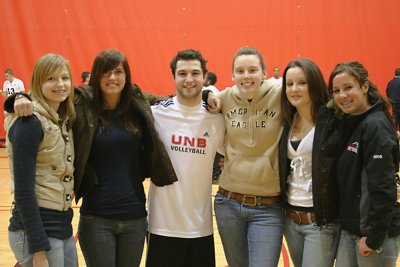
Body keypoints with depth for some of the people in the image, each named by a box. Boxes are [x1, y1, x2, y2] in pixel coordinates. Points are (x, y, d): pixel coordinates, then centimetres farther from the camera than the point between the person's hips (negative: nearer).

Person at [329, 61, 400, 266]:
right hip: (350, 230, 8)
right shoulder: (349, 124, 9)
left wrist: (373, 236, -19)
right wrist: (350, 227, 10)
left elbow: (383, 189, -22)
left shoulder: (376, 126, -17)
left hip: (376, 233, -7)